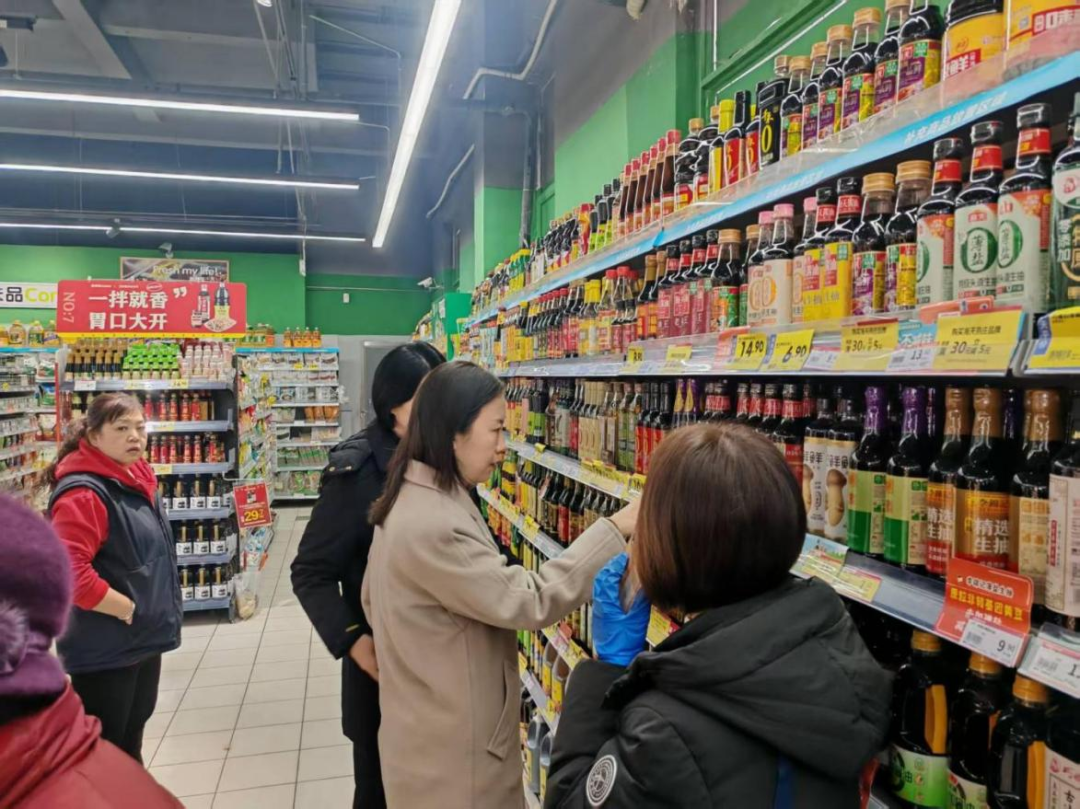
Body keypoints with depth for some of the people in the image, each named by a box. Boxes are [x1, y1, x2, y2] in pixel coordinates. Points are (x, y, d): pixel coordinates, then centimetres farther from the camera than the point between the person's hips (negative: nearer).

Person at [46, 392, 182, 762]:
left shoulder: (136, 478, 6)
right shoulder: (83, 493, -23)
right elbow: (67, 572, -32)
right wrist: (128, 609, -22)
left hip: (144, 637, 9)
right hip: (105, 648, -9)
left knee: (131, 733, 25)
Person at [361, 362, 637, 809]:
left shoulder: (410, 501, 2)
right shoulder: (433, 526, -30)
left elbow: (374, 602, 12)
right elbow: (531, 601, -28)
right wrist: (615, 529, -25)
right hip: (451, 748, -9)